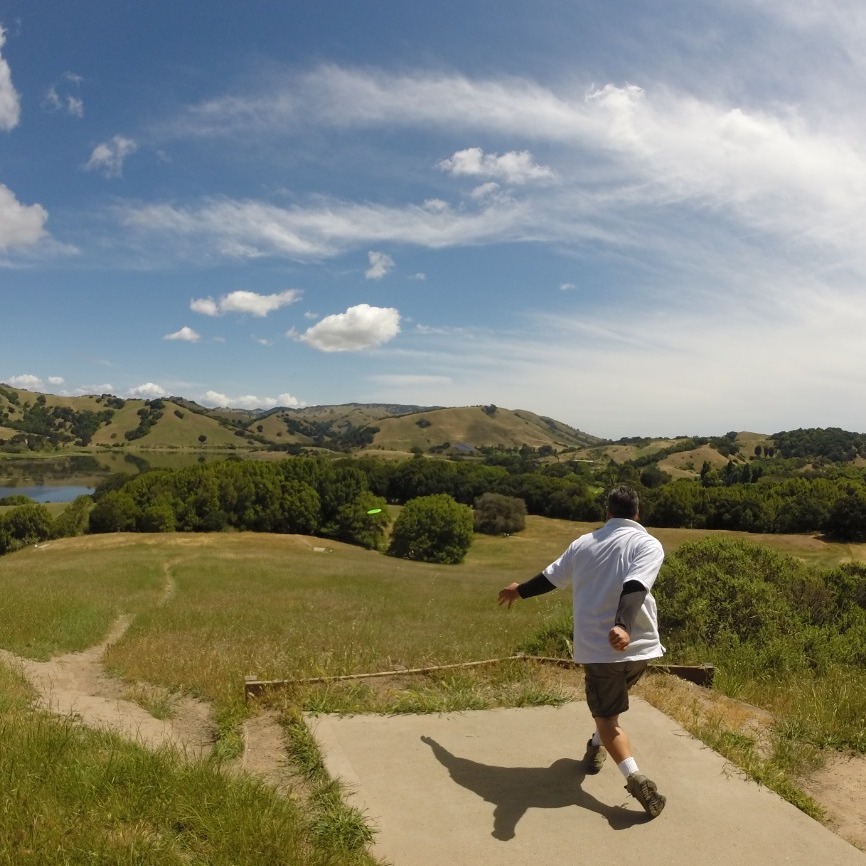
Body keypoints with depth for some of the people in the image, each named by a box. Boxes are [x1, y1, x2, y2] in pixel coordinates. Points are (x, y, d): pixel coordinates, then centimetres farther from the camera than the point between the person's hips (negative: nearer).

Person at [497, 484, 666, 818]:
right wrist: (622, 626, -38)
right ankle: (597, 746, 42)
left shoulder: (583, 544, 5)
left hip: (598, 647, -1)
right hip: (638, 646, 1)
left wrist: (519, 590, 36)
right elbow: (635, 587, -24)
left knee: (607, 718, 7)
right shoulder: (648, 544, -5)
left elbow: (550, 578, 18)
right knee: (608, 703, 30)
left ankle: (634, 776, -14)